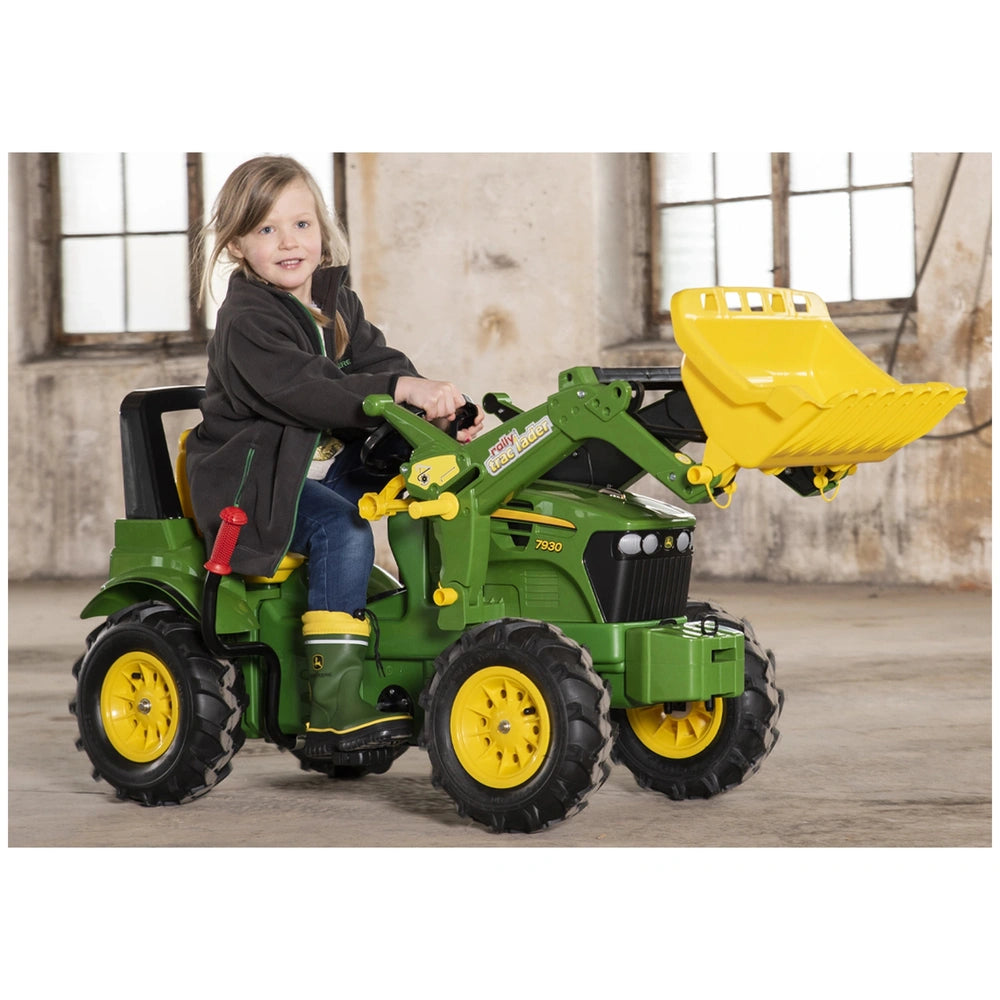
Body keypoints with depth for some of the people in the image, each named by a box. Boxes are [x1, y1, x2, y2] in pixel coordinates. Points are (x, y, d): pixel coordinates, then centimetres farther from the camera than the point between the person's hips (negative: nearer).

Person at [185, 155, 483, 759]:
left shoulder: (338, 306, 11)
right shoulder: (246, 323, -16)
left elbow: (381, 364, 3)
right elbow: (305, 391, -30)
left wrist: (439, 407, -16)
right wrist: (400, 390, -38)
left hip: (330, 464, 8)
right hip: (251, 478, -8)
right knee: (343, 531, -30)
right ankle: (335, 708, -34)